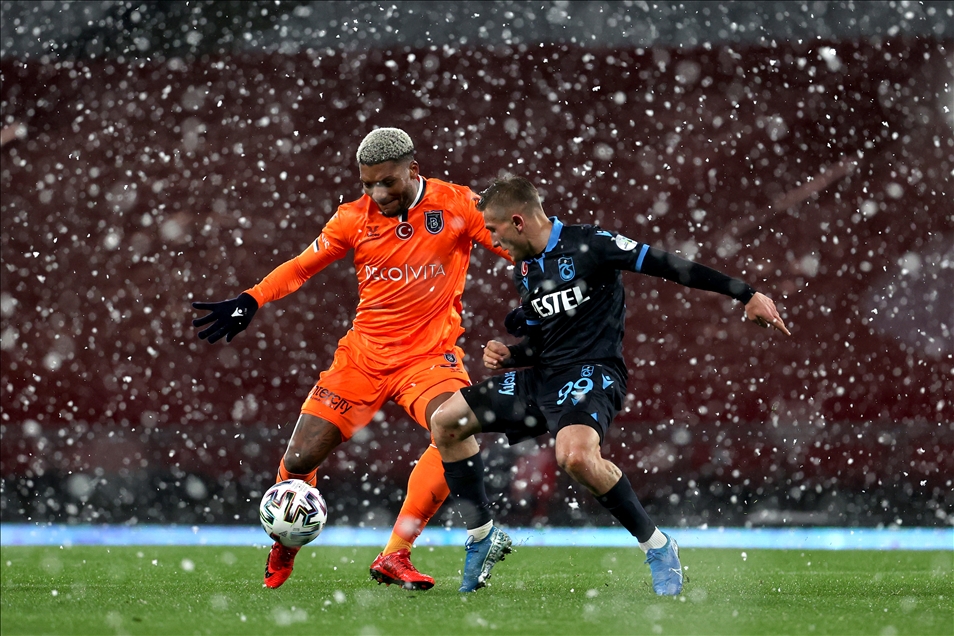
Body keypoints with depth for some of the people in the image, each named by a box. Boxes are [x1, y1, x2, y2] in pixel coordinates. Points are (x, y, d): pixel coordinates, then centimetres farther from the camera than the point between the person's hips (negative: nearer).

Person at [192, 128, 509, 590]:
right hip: (363, 355, 2)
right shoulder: (356, 217, -1)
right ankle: (282, 553, 27)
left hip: (429, 356, -2)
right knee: (299, 460, -3)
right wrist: (249, 301, -7)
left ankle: (394, 557, -23)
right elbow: (303, 266, 4)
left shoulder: (456, 206, -7)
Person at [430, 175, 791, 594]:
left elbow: (668, 266, -12)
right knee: (445, 422, 9)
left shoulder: (588, 245, -10)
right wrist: (508, 355, 3)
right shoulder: (524, 272, 15)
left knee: (576, 456, -37)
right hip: (542, 374, 9)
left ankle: (657, 546, -20)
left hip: (592, 372, -9)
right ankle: (483, 536, 18)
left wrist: (747, 295, -14)